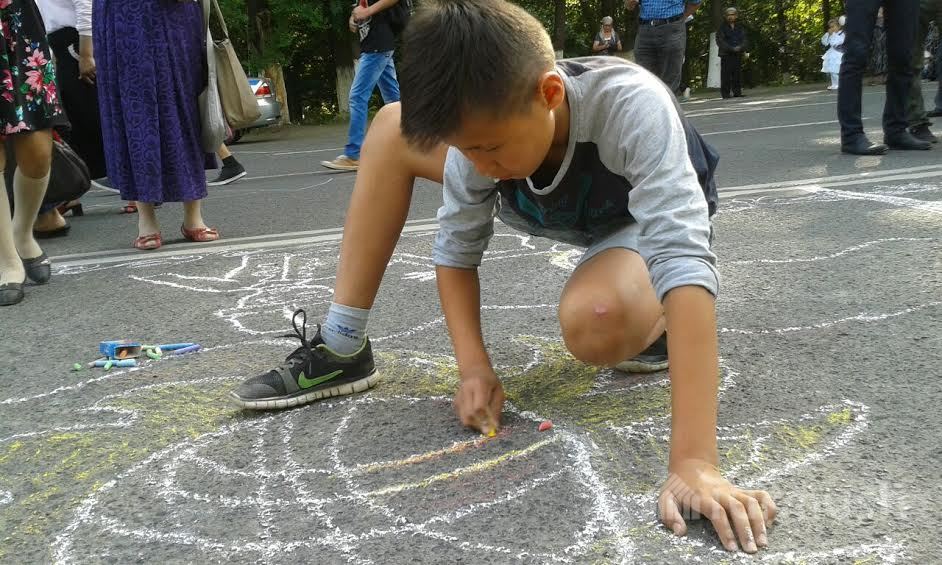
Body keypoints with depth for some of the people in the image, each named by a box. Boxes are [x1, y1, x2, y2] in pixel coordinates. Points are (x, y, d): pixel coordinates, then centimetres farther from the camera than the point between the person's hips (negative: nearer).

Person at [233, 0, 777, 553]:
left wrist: (694, 461, -55)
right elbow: (457, 252, -15)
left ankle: (654, 321, -3)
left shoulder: (630, 104, -41)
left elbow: (684, 261, -49)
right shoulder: (483, 128, -27)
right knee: (394, 130, -12)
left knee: (593, 323, -42)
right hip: (558, 209, 5)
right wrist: (476, 368, -28)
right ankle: (342, 351, -7)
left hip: (644, 224, -4)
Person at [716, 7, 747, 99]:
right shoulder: (722, 27, 4)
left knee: (737, 74, 1)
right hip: (726, 54, -4)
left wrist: (740, 47, -12)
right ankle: (726, 93, -8)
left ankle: (737, 92, 5)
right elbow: (719, 41, -5)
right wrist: (731, 48, -13)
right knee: (726, 75, -9)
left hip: (738, 54, 4)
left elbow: (744, 40, 11)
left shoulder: (740, 28, 16)